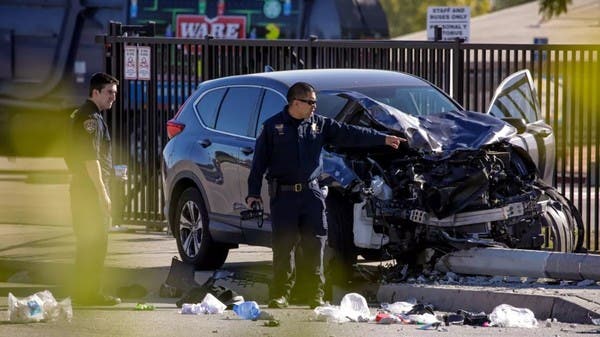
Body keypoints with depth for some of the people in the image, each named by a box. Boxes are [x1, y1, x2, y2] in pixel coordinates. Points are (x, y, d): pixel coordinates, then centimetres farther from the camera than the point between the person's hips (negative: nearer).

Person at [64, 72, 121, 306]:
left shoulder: (80, 115, 19)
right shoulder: (91, 118, -14)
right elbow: (91, 158, -21)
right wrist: (103, 192, -21)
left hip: (81, 186, 10)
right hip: (91, 189, -10)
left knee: (88, 240, 14)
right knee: (95, 241, -8)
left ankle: (83, 291, 18)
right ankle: (89, 293, -9)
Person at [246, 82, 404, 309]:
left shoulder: (319, 124, 10)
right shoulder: (273, 127, 1)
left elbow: (349, 134, 9)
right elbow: (259, 161, 3)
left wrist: (383, 139, 3)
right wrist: (253, 192, -2)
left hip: (311, 192, 3)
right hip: (283, 194, -3)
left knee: (315, 245, 0)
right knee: (284, 245, -4)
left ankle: (315, 295, 6)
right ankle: (280, 296, 2)